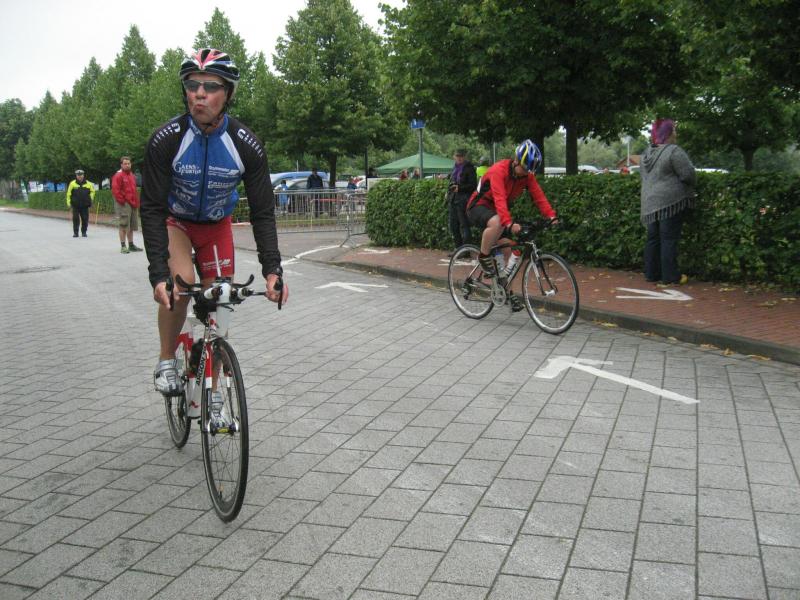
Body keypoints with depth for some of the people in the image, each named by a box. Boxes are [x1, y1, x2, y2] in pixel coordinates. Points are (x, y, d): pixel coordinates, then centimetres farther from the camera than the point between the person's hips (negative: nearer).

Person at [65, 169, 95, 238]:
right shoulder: (72, 184, 0)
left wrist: (91, 198, 8)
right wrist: (68, 202, 0)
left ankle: (84, 232, 16)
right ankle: (75, 232, 6)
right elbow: (68, 194, 4)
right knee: (75, 219, -2)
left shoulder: (88, 184, 3)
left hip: (85, 205, 1)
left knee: (85, 219, 3)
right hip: (75, 205, -1)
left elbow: (92, 191, 20)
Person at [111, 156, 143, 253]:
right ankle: (123, 246, -4)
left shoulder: (132, 176, 17)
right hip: (124, 205, -8)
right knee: (124, 226, -6)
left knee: (131, 226, 13)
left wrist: (136, 202, 15)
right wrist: (122, 201, -14)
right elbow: (115, 190, -15)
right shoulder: (118, 176, -7)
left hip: (133, 205, 8)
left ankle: (131, 245, 22)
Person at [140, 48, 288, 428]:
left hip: (216, 225, 2)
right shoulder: (166, 140, -28)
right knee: (181, 282, -30)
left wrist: (272, 270, -31)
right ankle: (166, 361, -5)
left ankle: (212, 393, 16)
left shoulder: (247, 146, -24)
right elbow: (152, 210, -27)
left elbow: (262, 213, -19)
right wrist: (158, 275, -37)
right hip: (174, 221, -2)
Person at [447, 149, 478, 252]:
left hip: (463, 200, -8)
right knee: (453, 226, 9)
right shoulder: (454, 168, 17)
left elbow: (473, 185, -11)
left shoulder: (469, 168, -5)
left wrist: (460, 188, -20)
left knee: (464, 225, -9)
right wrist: (449, 192, 14)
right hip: (453, 199, 8)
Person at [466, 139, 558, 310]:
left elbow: (538, 196, -15)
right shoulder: (499, 170, -28)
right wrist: (509, 223, -54)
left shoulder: (527, 175, -6)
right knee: (497, 224, -40)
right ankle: (484, 257, -17)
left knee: (508, 249, -1)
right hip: (479, 206, -7)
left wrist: (552, 217, -31)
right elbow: (499, 199, -40)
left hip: (498, 211, 7)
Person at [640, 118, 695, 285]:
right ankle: (670, 276, -1)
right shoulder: (674, 151, -13)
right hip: (671, 200, -7)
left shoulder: (647, 152, 12)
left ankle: (651, 273, 17)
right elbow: (688, 174, -14)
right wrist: (691, 187, 4)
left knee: (653, 238, 12)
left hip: (650, 202, 7)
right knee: (669, 238, -4)